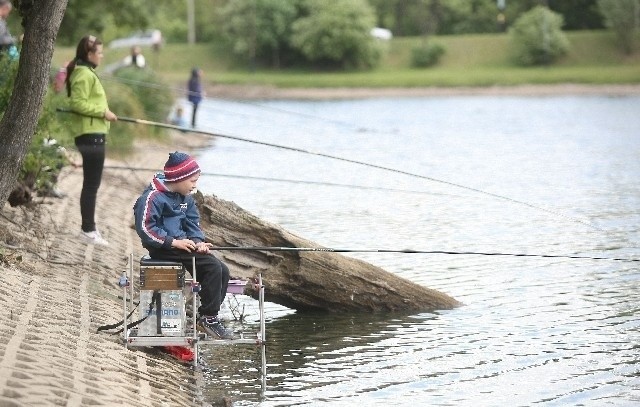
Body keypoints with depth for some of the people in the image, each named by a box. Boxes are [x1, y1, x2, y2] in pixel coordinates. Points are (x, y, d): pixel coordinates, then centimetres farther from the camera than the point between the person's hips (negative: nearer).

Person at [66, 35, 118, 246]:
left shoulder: (87, 72, 17)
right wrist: (103, 112, -17)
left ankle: (89, 227, 18)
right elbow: (78, 103, -21)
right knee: (91, 184, -6)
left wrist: (103, 113, 12)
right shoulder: (84, 74, -14)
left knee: (91, 184, 13)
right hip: (91, 135, -10)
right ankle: (88, 229, -2)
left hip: (92, 134, 10)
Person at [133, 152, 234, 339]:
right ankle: (207, 318, -14)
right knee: (212, 267, -21)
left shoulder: (185, 198, 13)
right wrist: (174, 242, -22)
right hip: (162, 249, -9)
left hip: (182, 244, 9)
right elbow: (145, 227, -19)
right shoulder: (154, 197, -14)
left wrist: (198, 241, -5)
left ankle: (208, 318, 1)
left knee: (222, 270, -4)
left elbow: (192, 223, 17)